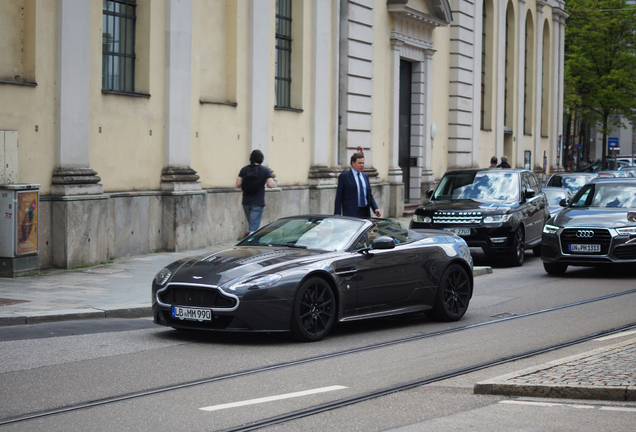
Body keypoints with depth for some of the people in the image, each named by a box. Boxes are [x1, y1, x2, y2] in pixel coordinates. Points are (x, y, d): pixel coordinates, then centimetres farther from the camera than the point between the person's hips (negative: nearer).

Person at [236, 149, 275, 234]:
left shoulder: (244, 170, 2)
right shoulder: (265, 170, -5)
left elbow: (238, 184, -2)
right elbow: (271, 185, -12)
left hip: (246, 202, 4)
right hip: (258, 203, -4)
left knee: (252, 224, 20)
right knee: (254, 227, -3)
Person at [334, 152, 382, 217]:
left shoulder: (365, 176, 17)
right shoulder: (343, 176, 0)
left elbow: (369, 195, 19)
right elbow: (338, 197, -3)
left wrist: (375, 208, 2)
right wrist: (337, 215, -9)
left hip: (365, 212, 5)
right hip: (351, 213, -5)